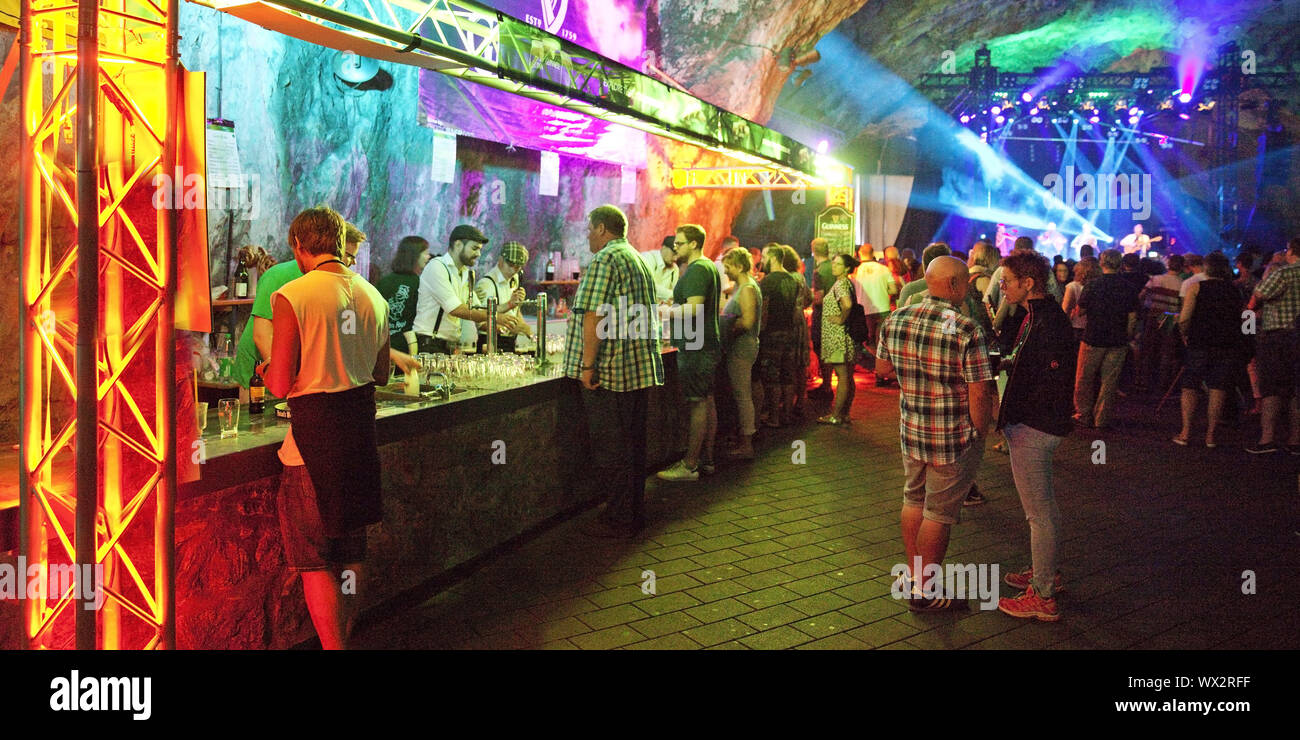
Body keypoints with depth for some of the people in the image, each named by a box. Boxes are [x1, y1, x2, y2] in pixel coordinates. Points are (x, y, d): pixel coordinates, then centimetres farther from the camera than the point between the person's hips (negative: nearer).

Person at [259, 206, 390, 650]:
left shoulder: (291, 297, -13)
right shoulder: (373, 296, 5)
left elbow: (281, 385, -14)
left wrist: (266, 371, 7)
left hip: (314, 437, -6)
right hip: (361, 430, 6)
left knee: (314, 560, 4)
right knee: (351, 554, 18)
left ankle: (332, 646, 6)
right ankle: (342, 639, 31)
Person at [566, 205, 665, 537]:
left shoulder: (605, 259, -12)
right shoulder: (639, 260, 19)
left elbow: (594, 316, -20)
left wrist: (587, 365, -19)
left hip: (610, 373, -9)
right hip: (641, 369, 9)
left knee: (609, 450, -2)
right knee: (632, 444, 14)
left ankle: (618, 521, 3)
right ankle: (635, 514, 22)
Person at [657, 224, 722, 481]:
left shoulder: (697, 269, -14)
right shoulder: (709, 267, 19)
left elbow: (693, 308, -24)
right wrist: (676, 305, 19)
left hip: (695, 348, -11)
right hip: (707, 344, 11)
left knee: (698, 404, -9)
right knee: (707, 401, 12)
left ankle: (689, 465, -8)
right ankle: (706, 459, 19)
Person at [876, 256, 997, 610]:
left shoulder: (895, 321, -3)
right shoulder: (967, 331, -20)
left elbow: (882, 367, 12)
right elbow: (979, 394, -18)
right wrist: (980, 433, -4)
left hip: (910, 431, 6)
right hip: (954, 439, -6)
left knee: (914, 500, 22)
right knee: (939, 512, 7)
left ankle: (912, 574, 35)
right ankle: (923, 591, 18)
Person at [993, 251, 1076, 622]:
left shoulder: (1047, 323, -22)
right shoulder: (1037, 315, 11)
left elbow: (1053, 384, -26)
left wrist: (1013, 411, -19)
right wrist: (1006, 361, 7)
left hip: (1032, 427, -11)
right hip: (1035, 425, 11)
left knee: (1039, 513, -3)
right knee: (1044, 506, 22)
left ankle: (1043, 598, 5)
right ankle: (1049, 573, 38)